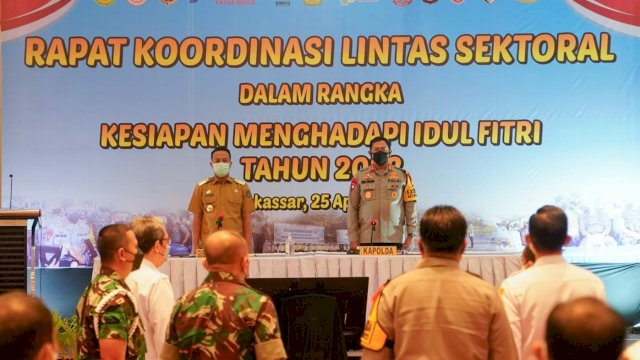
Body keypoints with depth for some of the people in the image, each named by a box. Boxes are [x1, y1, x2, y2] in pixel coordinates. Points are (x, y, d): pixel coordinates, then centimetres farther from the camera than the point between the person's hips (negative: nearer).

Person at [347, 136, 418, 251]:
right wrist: (353, 239, 1)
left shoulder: (403, 176, 8)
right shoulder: (359, 177, 7)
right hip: (367, 240, 0)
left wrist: (411, 235, 1)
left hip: (395, 240, 0)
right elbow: (352, 209, 6)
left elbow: (410, 207, 8)